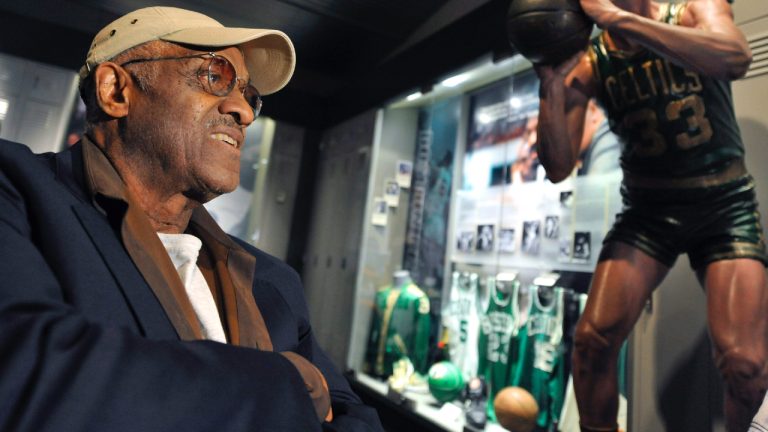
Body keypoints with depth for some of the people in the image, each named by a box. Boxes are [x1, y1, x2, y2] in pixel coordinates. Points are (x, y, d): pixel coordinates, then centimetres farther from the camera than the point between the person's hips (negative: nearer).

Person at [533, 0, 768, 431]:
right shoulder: (590, 64, -1)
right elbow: (559, 167, -9)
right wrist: (552, 84, -20)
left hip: (725, 203, -1)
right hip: (648, 209, 1)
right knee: (594, 339, -14)